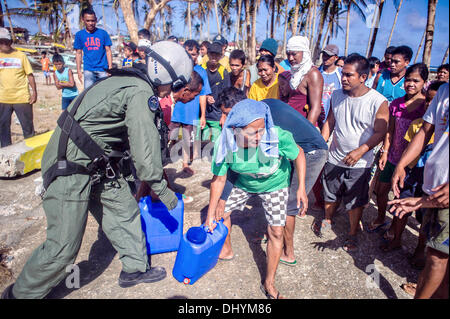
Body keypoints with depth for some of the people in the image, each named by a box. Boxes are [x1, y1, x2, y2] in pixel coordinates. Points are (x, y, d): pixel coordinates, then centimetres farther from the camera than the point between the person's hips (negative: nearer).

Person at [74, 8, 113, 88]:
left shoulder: (103, 33, 2)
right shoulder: (79, 35, 4)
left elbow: (108, 51, 4)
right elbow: (78, 53, 9)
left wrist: (110, 69, -2)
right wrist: (79, 70, 5)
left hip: (103, 70, 0)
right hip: (88, 70, 1)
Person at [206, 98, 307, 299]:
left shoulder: (277, 137, -39)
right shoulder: (225, 144, -32)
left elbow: (299, 154, -17)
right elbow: (219, 179, -17)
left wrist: (301, 188, -22)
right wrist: (211, 213, -11)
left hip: (274, 184, -2)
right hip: (243, 183, 3)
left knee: (276, 232, -5)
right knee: (221, 211, 13)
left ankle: (269, 284, 16)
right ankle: (226, 251, 43)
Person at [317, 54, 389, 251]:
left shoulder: (378, 101, -15)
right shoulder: (337, 95, 0)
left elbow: (380, 132, -13)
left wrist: (360, 151, -24)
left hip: (360, 163, -4)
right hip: (334, 158, 4)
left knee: (355, 202, 10)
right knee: (330, 194, 19)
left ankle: (353, 235, 30)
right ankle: (327, 221, 44)